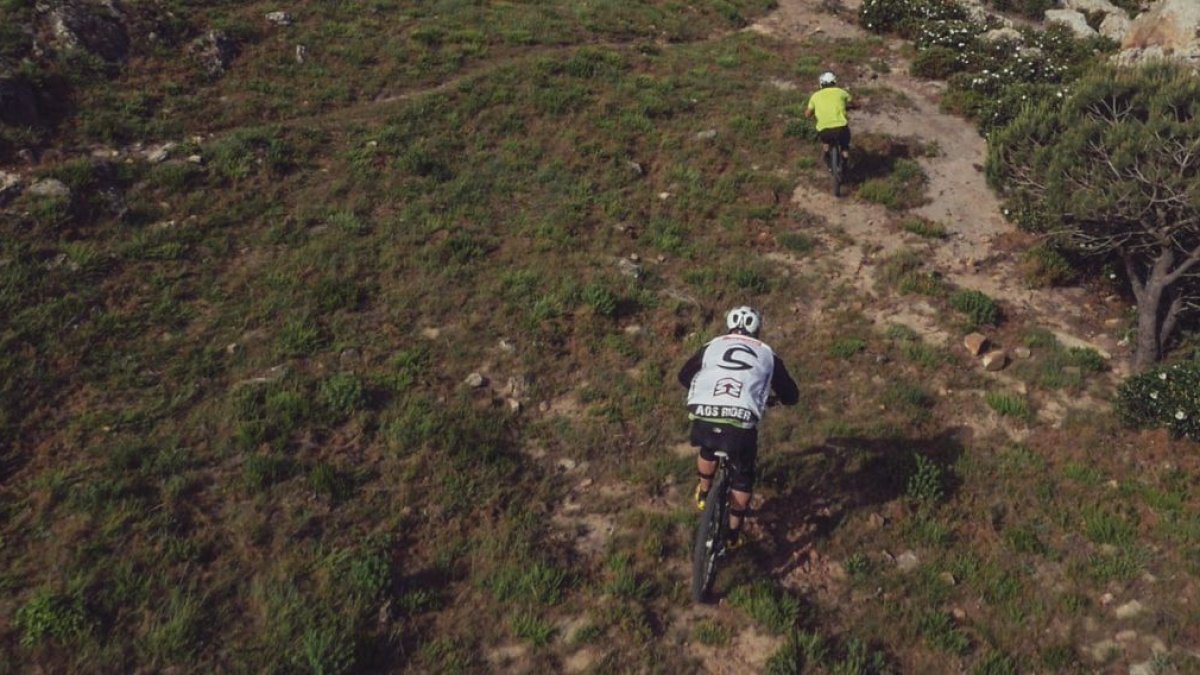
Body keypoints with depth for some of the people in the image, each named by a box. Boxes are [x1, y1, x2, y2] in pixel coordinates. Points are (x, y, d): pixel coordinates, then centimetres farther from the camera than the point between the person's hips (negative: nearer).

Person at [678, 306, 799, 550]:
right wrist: (774, 397, 50)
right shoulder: (767, 354, 22)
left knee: (708, 450, 38)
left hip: (704, 416, 2)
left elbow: (684, 376, 34)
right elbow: (791, 396, 28)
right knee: (742, 477, 24)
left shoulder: (712, 346, 24)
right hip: (741, 423, -2)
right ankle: (734, 533, 29)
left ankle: (703, 493, 56)